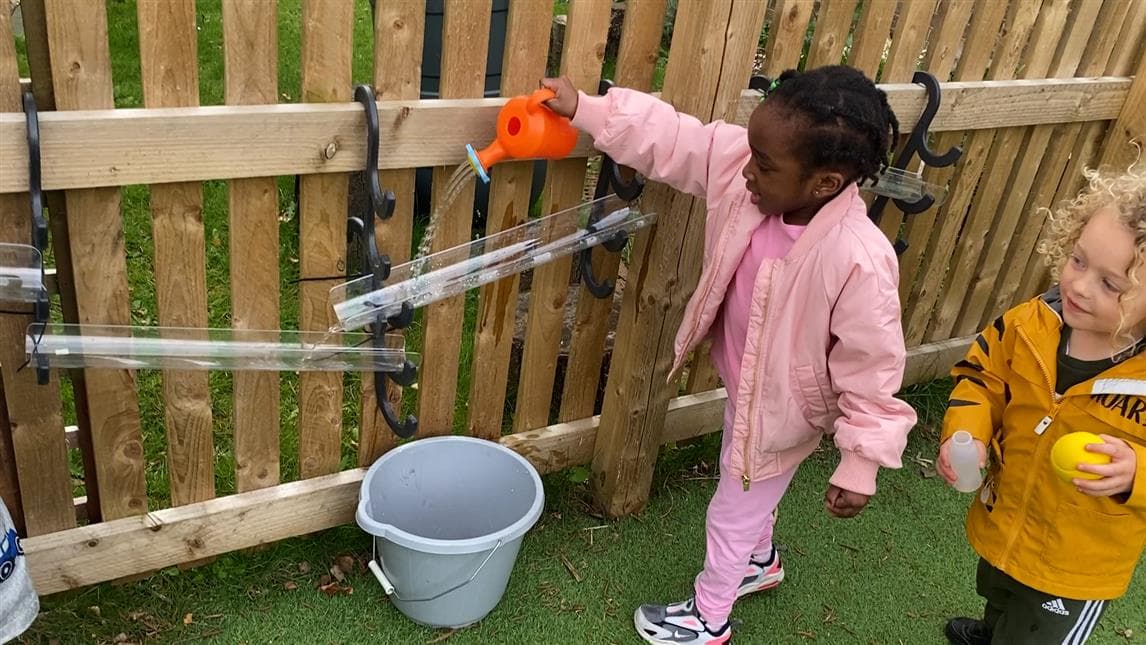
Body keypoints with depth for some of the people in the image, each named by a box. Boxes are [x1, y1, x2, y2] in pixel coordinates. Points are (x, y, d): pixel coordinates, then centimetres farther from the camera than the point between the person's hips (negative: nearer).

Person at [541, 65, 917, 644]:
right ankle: (759, 562, 66)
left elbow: (872, 370, -29)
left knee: (731, 514, 18)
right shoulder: (743, 167, -22)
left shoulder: (859, 261, -39)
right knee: (746, 495, 34)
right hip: (745, 389, 7)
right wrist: (583, 109, -16)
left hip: (780, 414, -7)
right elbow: (670, 138, -12)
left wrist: (860, 465, -22)